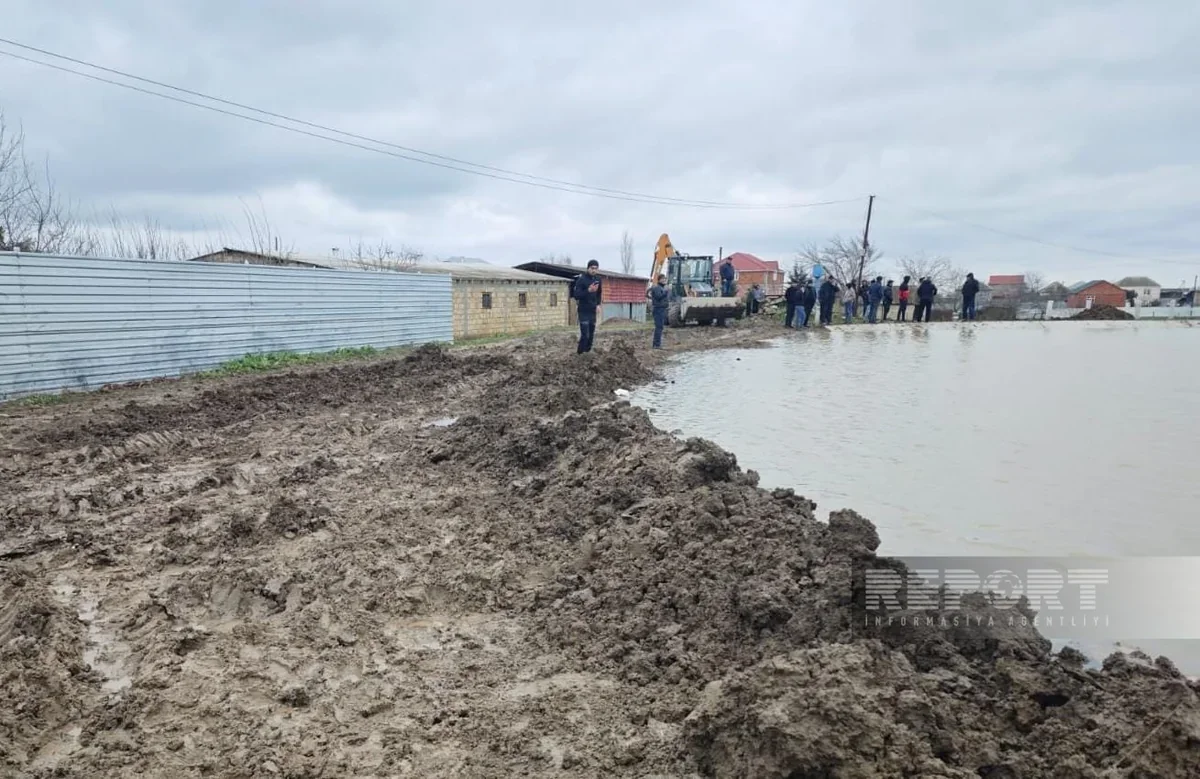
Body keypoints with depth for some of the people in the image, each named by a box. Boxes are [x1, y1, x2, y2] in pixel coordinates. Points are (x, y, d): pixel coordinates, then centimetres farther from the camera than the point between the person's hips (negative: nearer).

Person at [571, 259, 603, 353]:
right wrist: (588, 290, -29)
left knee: (591, 334, 8)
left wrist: (598, 304, 10)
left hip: (593, 311, 6)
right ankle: (580, 354, -2)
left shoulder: (597, 279, 7)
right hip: (583, 311, -6)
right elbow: (576, 295, -19)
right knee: (585, 334, -12)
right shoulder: (581, 279, -12)